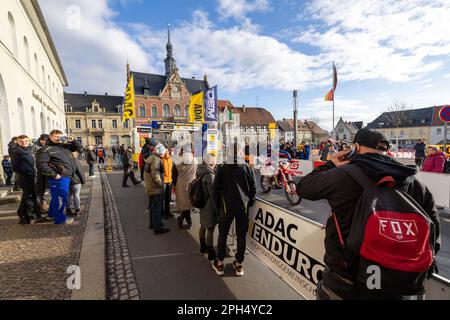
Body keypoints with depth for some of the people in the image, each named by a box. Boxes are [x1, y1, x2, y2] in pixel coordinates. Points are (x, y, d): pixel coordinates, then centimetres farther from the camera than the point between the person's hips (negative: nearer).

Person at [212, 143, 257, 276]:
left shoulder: (222, 168, -4)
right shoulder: (246, 167, -3)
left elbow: (216, 188, -1)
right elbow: (253, 188, 1)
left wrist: (218, 205, 11)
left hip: (226, 207, 0)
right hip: (243, 207, 1)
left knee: (223, 234, 13)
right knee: (241, 235, 11)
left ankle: (219, 263, 23)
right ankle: (239, 264, 21)